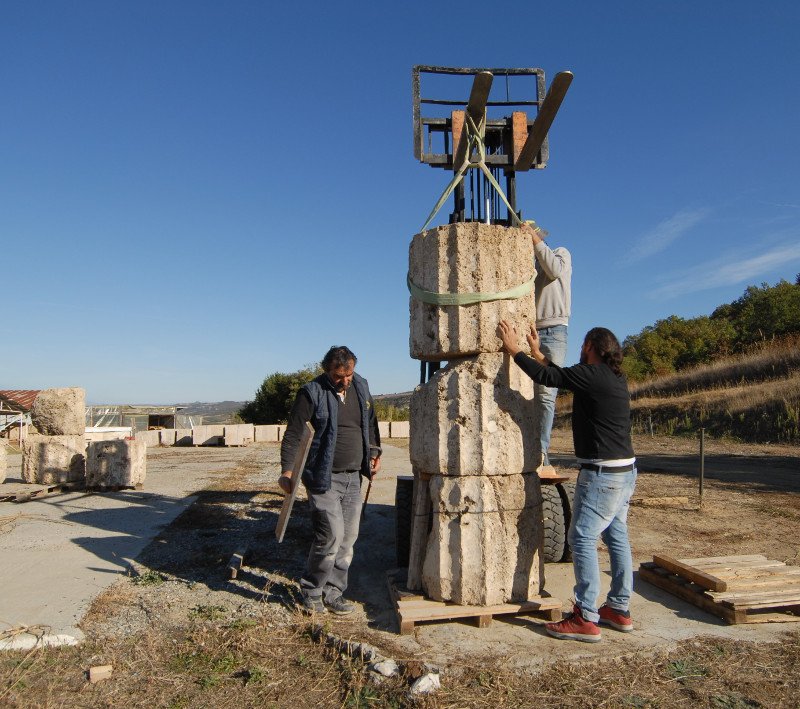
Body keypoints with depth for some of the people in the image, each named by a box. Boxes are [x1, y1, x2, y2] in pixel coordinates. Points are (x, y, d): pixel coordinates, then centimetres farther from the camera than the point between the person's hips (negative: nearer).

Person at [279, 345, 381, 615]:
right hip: (324, 478, -6)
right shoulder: (312, 393, -10)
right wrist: (287, 470, -16)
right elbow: (293, 434, -9)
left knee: (348, 538, 9)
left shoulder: (361, 387, 8)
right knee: (331, 535, -10)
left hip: (353, 478, 6)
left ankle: (333, 593, 24)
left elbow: (371, 422, 22)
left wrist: (375, 451, 12)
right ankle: (311, 592, 12)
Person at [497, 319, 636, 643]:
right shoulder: (614, 378, 13)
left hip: (603, 472, -10)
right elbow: (563, 376, 23)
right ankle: (619, 609, 24)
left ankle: (586, 619, -4)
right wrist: (538, 354, 29)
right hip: (625, 470, 10)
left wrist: (515, 350, -2)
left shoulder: (592, 374, -15)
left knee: (582, 537, -6)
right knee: (616, 537, 14)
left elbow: (547, 377, -14)